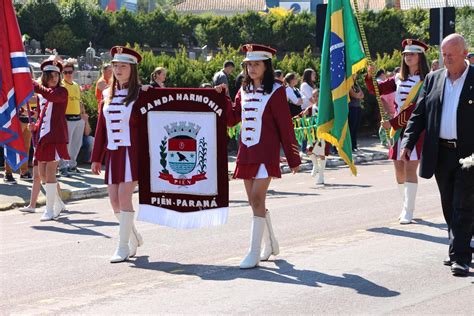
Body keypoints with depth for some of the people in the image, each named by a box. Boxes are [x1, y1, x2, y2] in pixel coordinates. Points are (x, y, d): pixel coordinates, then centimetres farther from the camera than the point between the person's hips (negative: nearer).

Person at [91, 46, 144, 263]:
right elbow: (101, 128, 14)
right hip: (113, 154, 5)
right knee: (114, 201, 5)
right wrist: (96, 158, 12)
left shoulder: (141, 95, -3)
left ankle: (123, 247, -5)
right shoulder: (107, 95, 12)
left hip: (131, 153, -5)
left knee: (124, 196, -12)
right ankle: (134, 238, 27)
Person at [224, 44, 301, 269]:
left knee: (257, 200, -13)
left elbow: (285, 126, -5)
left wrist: (293, 158, -4)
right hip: (246, 153, 6)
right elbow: (232, 119, 15)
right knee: (255, 202, 11)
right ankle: (270, 244, 29)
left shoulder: (275, 91, -5)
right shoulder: (244, 90, 12)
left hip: (266, 153, -6)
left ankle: (254, 253, -10)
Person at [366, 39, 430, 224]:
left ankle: (408, 211, -11)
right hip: (398, 129, 6)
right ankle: (407, 207, 20)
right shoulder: (399, 79, 12)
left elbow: (416, 107, -14)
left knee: (410, 168, -12)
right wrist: (370, 76, -8)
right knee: (399, 169, 7)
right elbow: (377, 90, 13)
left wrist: (392, 122, -16)